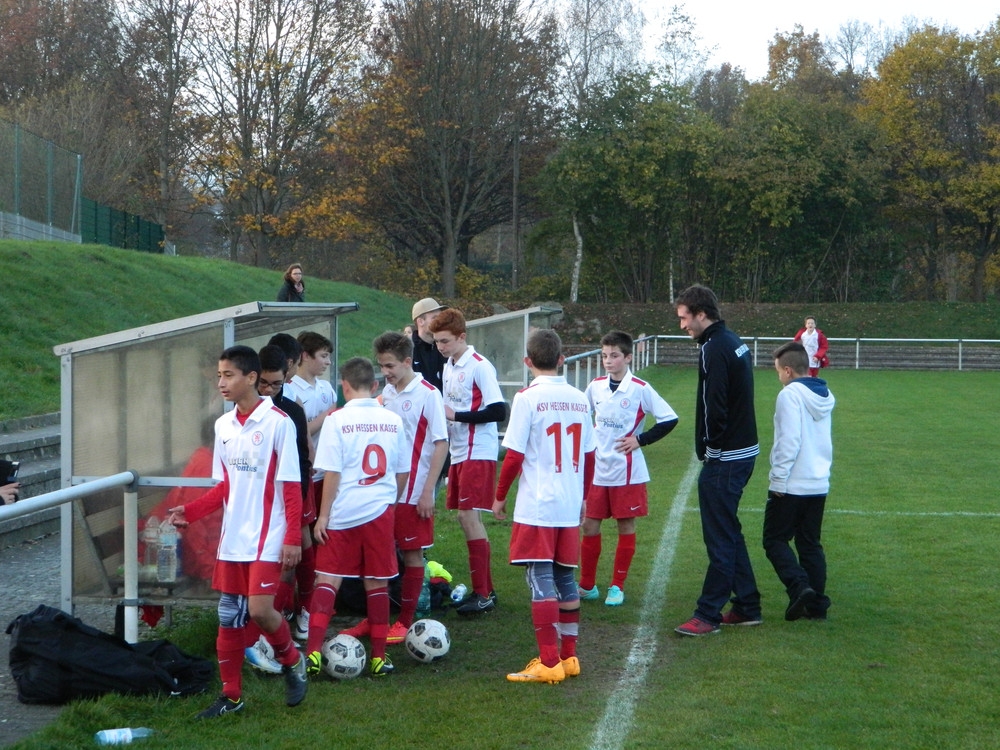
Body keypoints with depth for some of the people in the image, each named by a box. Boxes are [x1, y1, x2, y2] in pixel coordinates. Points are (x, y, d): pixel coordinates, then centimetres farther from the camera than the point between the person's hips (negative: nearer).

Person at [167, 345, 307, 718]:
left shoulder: (278, 422, -11)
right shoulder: (223, 425, 8)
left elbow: (291, 487, -10)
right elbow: (225, 485, 14)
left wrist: (293, 538, -14)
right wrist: (190, 510, 0)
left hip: (267, 538, -6)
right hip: (232, 537, 6)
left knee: (259, 610, -14)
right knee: (228, 617, 8)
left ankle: (292, 661, 15)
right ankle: (231, 695, 19)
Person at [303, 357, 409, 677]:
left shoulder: (338, 420, -8)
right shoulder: (393, 420, 4)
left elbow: (332, 473, -10)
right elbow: (403, 473, 10)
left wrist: (323, 515, -3)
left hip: (343, 514, -3)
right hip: (380, 511, 3)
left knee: (328, 580, 3)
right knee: (377, 583, 9)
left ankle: (313, 652, -5)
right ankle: (379, 657, 14)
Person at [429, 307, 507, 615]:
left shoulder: (479, 366, -13)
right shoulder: (448, 367, 13)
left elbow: (498, 411, -18)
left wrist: (457, 415, -17)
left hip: (478, 453, -9)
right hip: (458, 452, 9)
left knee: (468, 515, -13)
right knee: (465, 517, 9)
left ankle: (483, 595, -8)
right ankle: (484, 589, 17)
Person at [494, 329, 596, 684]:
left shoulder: (528, 398, -10)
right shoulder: (579, 399, 6)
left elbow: (514, 456, -11)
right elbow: (589, 455, 11)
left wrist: (500, 496, 2)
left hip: (536, 507, -6)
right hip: (569, 507, 6)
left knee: (540, 579, -3)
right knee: (565, 578, 14)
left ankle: (549, 663, -4)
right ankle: (568, 657, 19)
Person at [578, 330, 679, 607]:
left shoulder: (640, 389, -9)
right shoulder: (596, 387, 5)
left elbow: (669, 419, -9)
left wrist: (640, 440, -11)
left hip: (627, 471, -4)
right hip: (597, 469, 4)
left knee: (626, 526, 4)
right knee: (589, 524, 5)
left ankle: (617, 587, 15)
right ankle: (587, 585, 17)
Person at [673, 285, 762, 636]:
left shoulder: (714, 349, -17)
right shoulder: (734, 341, 13)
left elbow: (714, 407, -23)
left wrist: (710, 448, -10)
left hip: (724, 459, -10)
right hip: (743, 451, 10)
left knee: (720, 539, -4)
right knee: (730, 534, 17)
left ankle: (707, 615, 2)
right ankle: (746, 607, 23)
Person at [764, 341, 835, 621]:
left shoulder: (790, 394, -13)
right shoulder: (825, 396, 12)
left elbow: (789, 441, -19)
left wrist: (778, 478, -14)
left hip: (791, 485, -7)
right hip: (819, 484, 7)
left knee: (775, 540, 3)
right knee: (810, 544, 13)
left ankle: (799, 586, -16)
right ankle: (816, 604, 11)